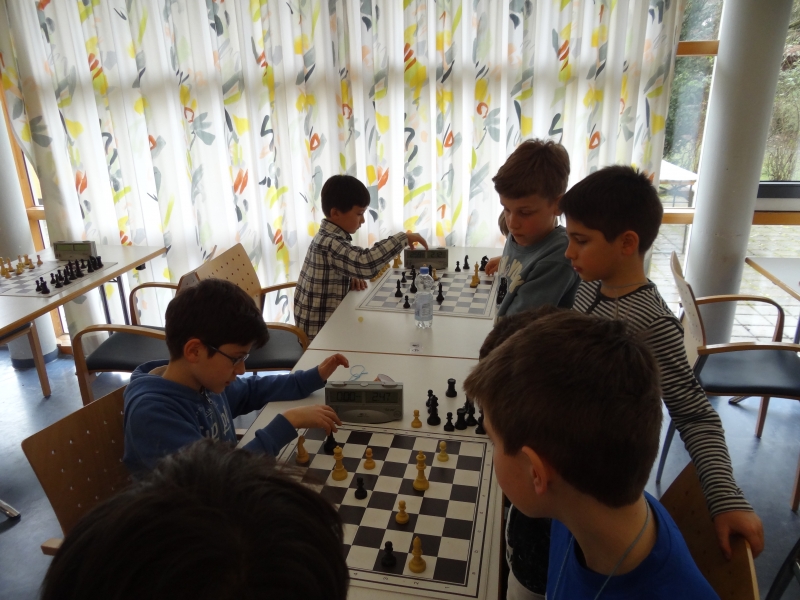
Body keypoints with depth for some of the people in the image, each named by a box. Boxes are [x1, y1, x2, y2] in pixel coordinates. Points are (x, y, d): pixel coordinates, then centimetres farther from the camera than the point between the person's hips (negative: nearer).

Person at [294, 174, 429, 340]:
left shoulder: (327, 236, 6)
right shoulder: (331, 243, -26)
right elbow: (367, 263, -42)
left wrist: (350, 278, -3)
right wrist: (403, 238, -34)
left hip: (325, 322, 9)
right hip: (320, 331, -9)